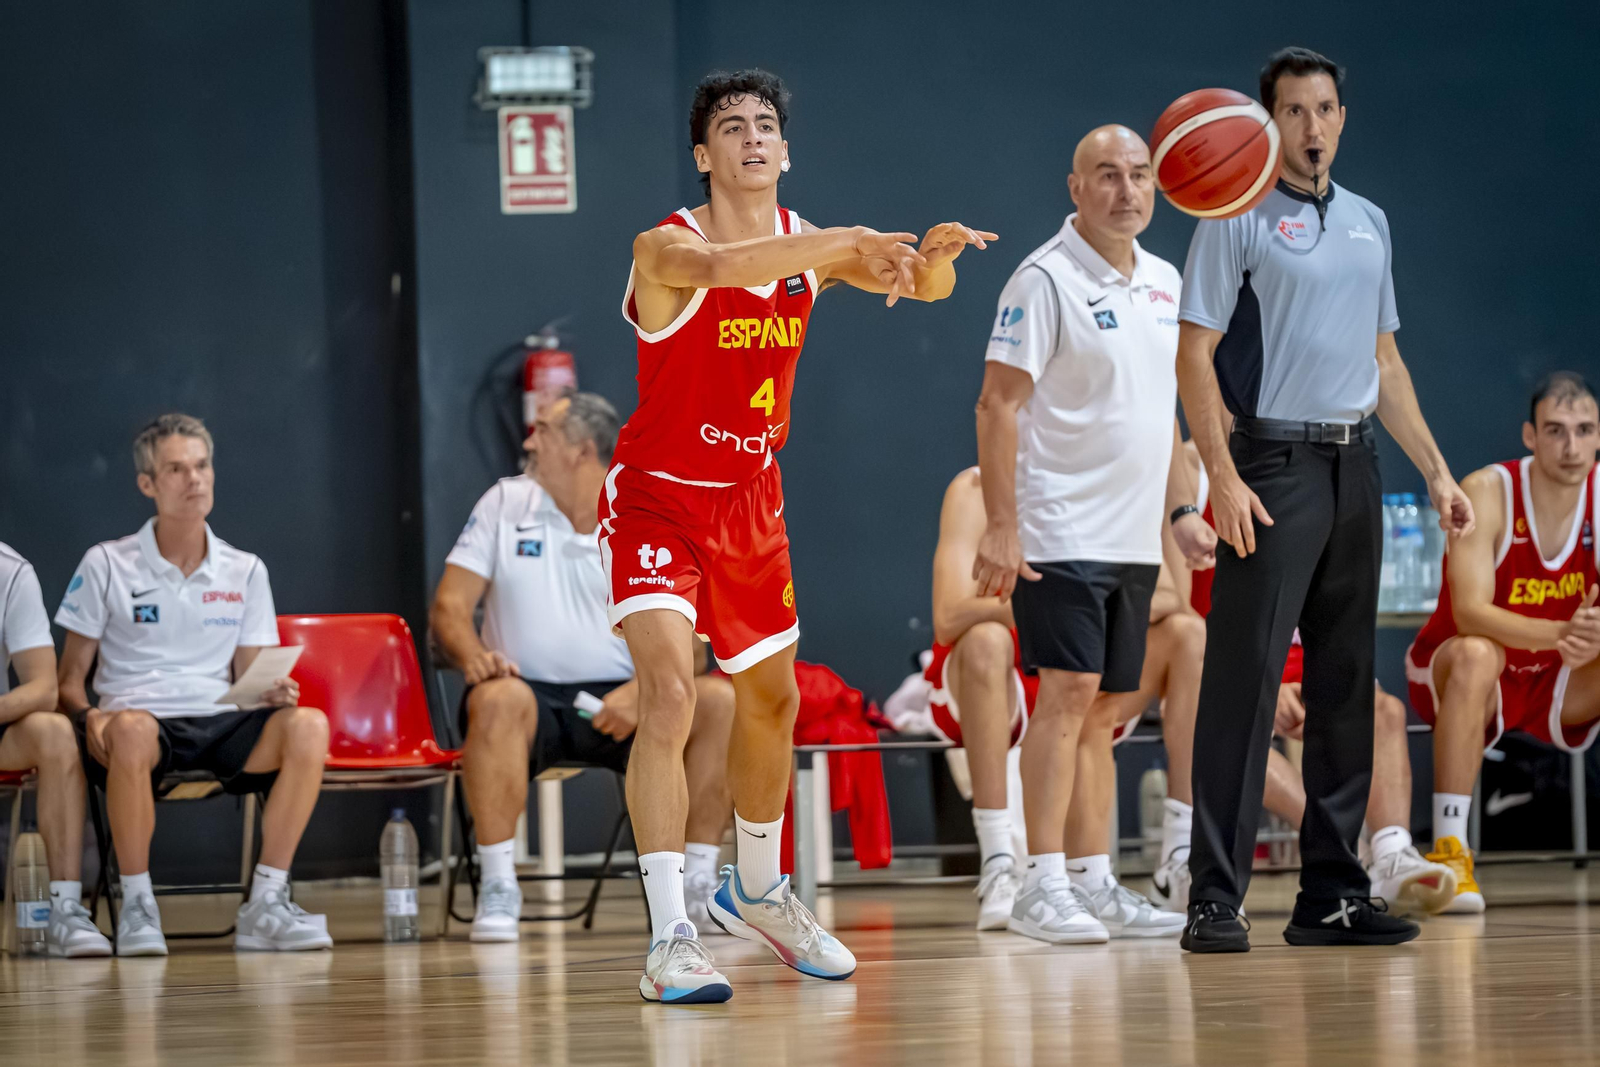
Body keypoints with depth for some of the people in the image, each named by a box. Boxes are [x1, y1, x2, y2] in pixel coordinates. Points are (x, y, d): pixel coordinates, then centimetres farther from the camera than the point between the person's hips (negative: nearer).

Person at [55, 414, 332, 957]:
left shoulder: (245, 571, 15)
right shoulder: (106, 565, 7)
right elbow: (70, 678, 7)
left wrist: (273, 694, -10)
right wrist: (89, 718, -17)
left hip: (220, 724, 3)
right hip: (141, 719, -3)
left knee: (307, 724, -29)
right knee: (131, 729, -41)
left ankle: (265, 903, -24)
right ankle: (136, 907, -27)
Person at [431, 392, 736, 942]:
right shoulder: (504, 503, 7)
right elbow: (449, 605, 2)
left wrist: (641, 691, -24)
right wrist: (472, 655, -22)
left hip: (616, 705, 1)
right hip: (530, 694, -1)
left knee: (719, 701, -25)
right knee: (498, 700, -37)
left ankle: (696, 884, -18)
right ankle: (497, 888, -32)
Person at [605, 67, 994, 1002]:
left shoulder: (808, 247, -1)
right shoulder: (666, 247, -21)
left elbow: (921, 287, -2)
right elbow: (714, 266, -43)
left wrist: (935, 254, -27)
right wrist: (846, 244, -55)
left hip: (750, 501, 7)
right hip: (659, 496, -7)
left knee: (771, 700, 19)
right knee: (669, 695, -23)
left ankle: (758, 891, 42)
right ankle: (671, 939, -23)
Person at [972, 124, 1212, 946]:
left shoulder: (1162, 282, 13)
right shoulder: (1046, 279, -10)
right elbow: (998, 403, -13)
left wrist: (1182, 507, 20)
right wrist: (1001, 524, -19)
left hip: (1134, 536, 7)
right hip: (1061, 530, -7)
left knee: (1101, 703, 10)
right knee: (1068, 692, -14)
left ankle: (1092, 877, 16)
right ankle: (1042, 888, -15)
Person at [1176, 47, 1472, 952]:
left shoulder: (1368, 222, 17)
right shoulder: (1239, 220, -3)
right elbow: (1196, 356, -8)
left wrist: (1436, 470, 16)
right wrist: (1225, 478, -18)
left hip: (1355, 469, 7)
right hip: (1275, 465, -7)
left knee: (1346, 684, 8)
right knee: (1245, 682, -10)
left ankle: (1333, 893, 13)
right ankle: (1216, 899, -11)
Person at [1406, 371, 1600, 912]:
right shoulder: (1487, 493, -22)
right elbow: (1470, 612, -33)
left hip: (1556, 683, 4)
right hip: (1459, 675, -4)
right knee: (1476, 653, -37)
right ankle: (1448, 851, -36)